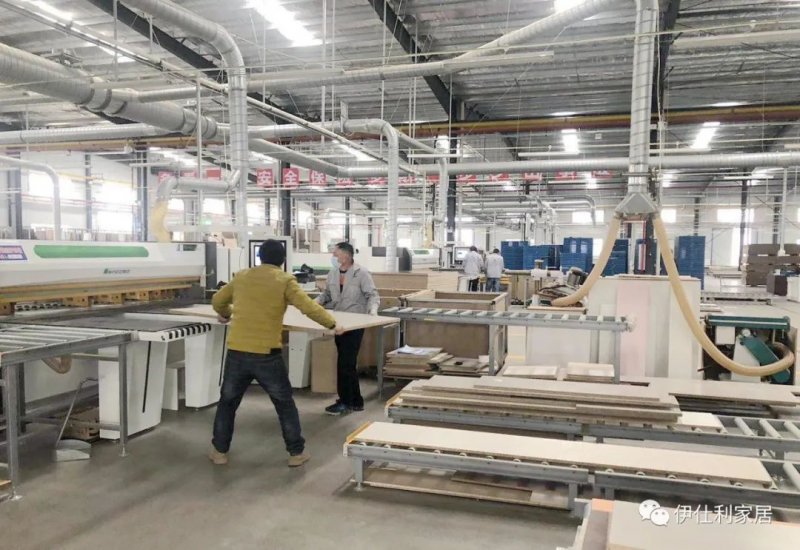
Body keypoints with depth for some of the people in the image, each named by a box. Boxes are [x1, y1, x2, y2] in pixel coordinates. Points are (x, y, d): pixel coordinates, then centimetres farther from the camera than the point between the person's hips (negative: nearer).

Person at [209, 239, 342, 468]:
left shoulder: (242, 276, 10)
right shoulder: (285, 280, -3)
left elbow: (217, 301, 23)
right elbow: (309, 307, -11)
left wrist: (226, 315, 44)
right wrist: (332, 324, 2)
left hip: (236, 352, 3)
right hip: (266, 355, -3)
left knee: (227, 402, 21)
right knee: (285, 404, 13)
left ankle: (219, 451, 27)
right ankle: (296, 452, 20)